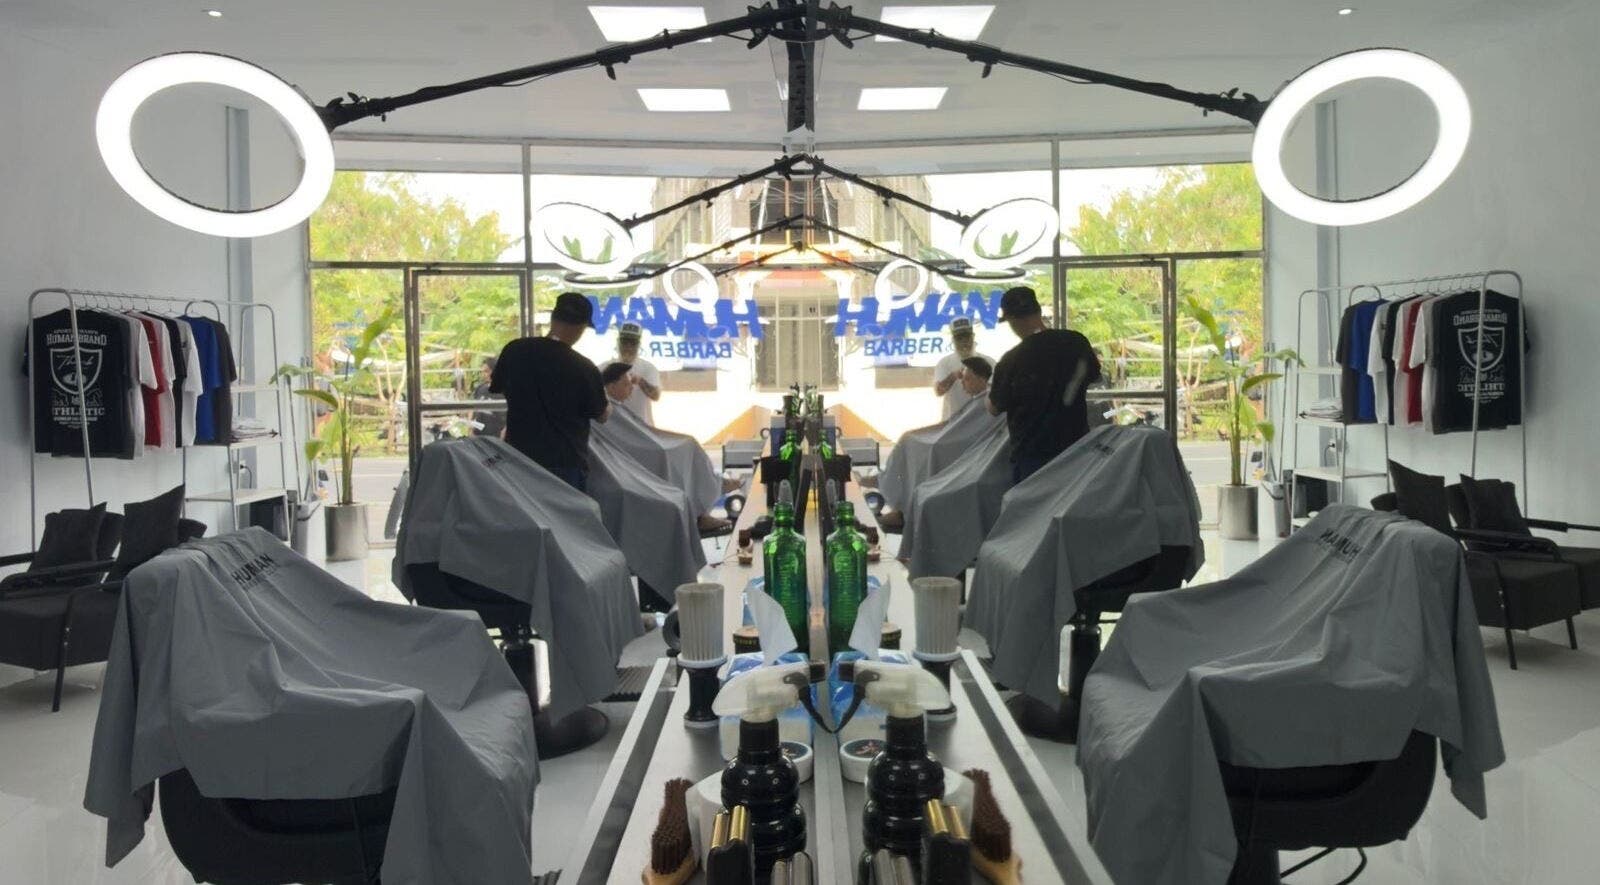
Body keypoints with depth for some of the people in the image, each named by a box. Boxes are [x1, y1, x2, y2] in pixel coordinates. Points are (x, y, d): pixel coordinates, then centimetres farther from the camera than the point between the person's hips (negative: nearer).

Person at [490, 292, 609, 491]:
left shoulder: (515, 350, -7)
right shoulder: (584, 369, -16)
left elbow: (499, 388, 13)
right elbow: (602, 416, 0)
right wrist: (603, 393, 21)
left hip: (519, 458, 4)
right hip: (565, 464, -3)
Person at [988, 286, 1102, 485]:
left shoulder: (1011, 361, -17)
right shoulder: (1077, 342, -7)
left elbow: (994, 409, -1)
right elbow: (1094, 376, 14)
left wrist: (992, 389, 20)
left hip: (1032, 456, -4)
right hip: (1076, 447, 4)